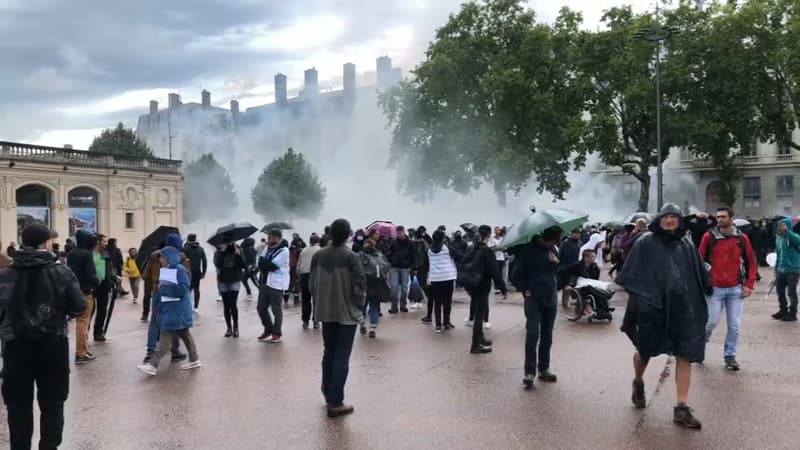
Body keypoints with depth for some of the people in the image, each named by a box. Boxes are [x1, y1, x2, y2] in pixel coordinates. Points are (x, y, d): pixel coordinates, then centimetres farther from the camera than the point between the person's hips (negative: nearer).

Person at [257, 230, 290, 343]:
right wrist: (267, 264, -13)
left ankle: (276, 333, 13)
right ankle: (268, 329, 29)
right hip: (264, 282, 8)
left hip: (276, 284, -8)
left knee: (276, 309, 1)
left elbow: (273, 266, -18)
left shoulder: (283, 251, -12)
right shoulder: (268, 248, 14)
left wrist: (264, 263, -4)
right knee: (261, 308, 12)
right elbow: (260, 262, 5)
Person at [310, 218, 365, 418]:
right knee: (342, 356, 0)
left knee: (328, 352, 19)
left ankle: (328, 394, 30)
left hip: (325, 312, 5)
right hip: (347, 312, -5)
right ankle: (335, 403, 0)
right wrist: (359, 306, 2)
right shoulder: (351, 256, -14)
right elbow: (359, 285, -14)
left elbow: (312, 283, 4)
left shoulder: (318, 255, 0)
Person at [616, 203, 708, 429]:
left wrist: (697, 302, 9)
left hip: (683, 307, 3)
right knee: (645, 352, 13)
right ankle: (638, 383, 44)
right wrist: (636, 298, -11)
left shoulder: (687, 244, 7)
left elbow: (700, 276, 13)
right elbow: (631, 275, -5)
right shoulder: (645, 243, -4)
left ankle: (682, 408, 6)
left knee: (685, 355, -1)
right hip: (651, 307, -3)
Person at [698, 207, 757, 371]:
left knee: (734, 325, 4)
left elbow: (751, 262, 8)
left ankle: (730, 355, 19)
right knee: (711, 322, -1)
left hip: (736, 288, 2)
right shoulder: (709, 236, -4)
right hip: (714, 288, -2)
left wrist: (749, 285, 1)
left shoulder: (742, 238, 2)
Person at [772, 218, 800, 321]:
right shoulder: (778, 238, 10)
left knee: (791, 292, -2)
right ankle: (783, 310, 30)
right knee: (780, 290, 14)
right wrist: (776, 268, 20)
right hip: (781, 270, 7)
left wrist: (786, 231, -38)